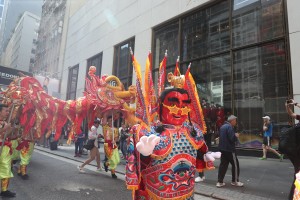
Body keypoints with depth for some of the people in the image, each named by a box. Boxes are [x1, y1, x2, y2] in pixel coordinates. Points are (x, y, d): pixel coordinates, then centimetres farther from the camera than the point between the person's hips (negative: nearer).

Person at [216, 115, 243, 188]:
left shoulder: (223, 126, 13)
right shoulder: (229, 127, -16)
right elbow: (232, 138, -24)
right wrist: (236, 136, -3)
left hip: (223, 148, 9)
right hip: (229, 149, -9)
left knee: (223, 164, 10)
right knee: (235, 164, 7)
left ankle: (220, 182, 11)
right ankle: (235, 181, 18)